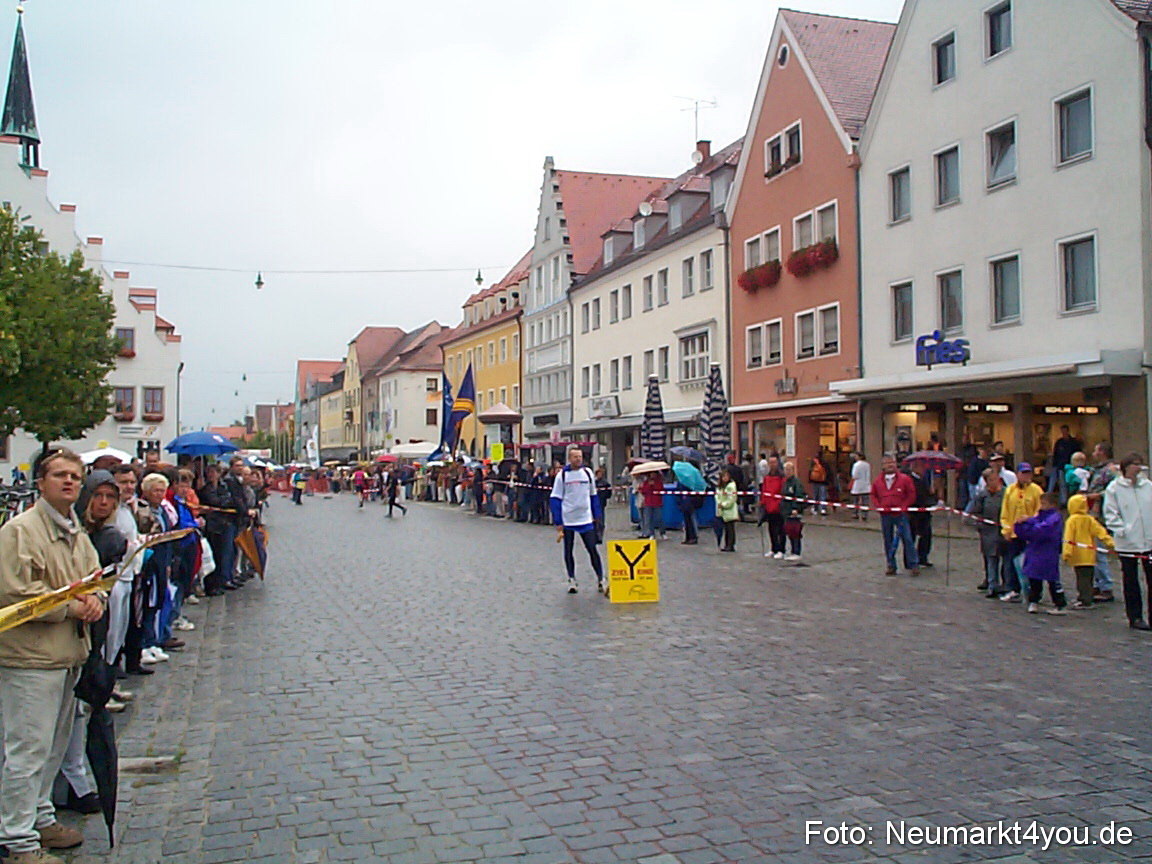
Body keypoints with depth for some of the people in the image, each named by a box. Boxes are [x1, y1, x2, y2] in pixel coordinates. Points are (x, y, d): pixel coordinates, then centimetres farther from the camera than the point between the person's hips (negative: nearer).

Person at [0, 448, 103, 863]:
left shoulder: (77, 533, 14)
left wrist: (94, 600, -1)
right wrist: (72, 607, -16)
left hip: (68, 654, 9)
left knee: (54, 746, 19)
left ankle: (40, 818, 34)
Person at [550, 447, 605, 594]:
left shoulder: (588, 473, 3)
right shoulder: (562, 475, -4)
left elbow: (593, 495, 12)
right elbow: (555, 498, -4)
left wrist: (597, 515, 9)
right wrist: (558, 522, -8)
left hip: (586, 520, 1)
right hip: (567, 520, -1)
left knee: (592, 549, -1)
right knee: (568, 551, 9)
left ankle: (600, 580, 6)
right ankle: (571, 580, 22)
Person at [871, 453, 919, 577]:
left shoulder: (905, 479, 1)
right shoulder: (877, 481, 8)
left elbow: (911, 495, 2)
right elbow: (874, 496, 16)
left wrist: (903, 506, -9)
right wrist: (878, 506, 0)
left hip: (900, 514, -3)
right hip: (885, 515, 3)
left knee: (907, 539, -5)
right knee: (888, 541, 7)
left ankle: (913, 566, 1)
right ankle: (891, 566, 14)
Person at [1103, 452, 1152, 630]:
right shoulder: (1114, 487, -4)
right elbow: (1110, 514, -4)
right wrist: (1122, 530, -14)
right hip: (1127, 543, -3)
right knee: (1131, 582, 6)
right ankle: (1135, 617, 14)